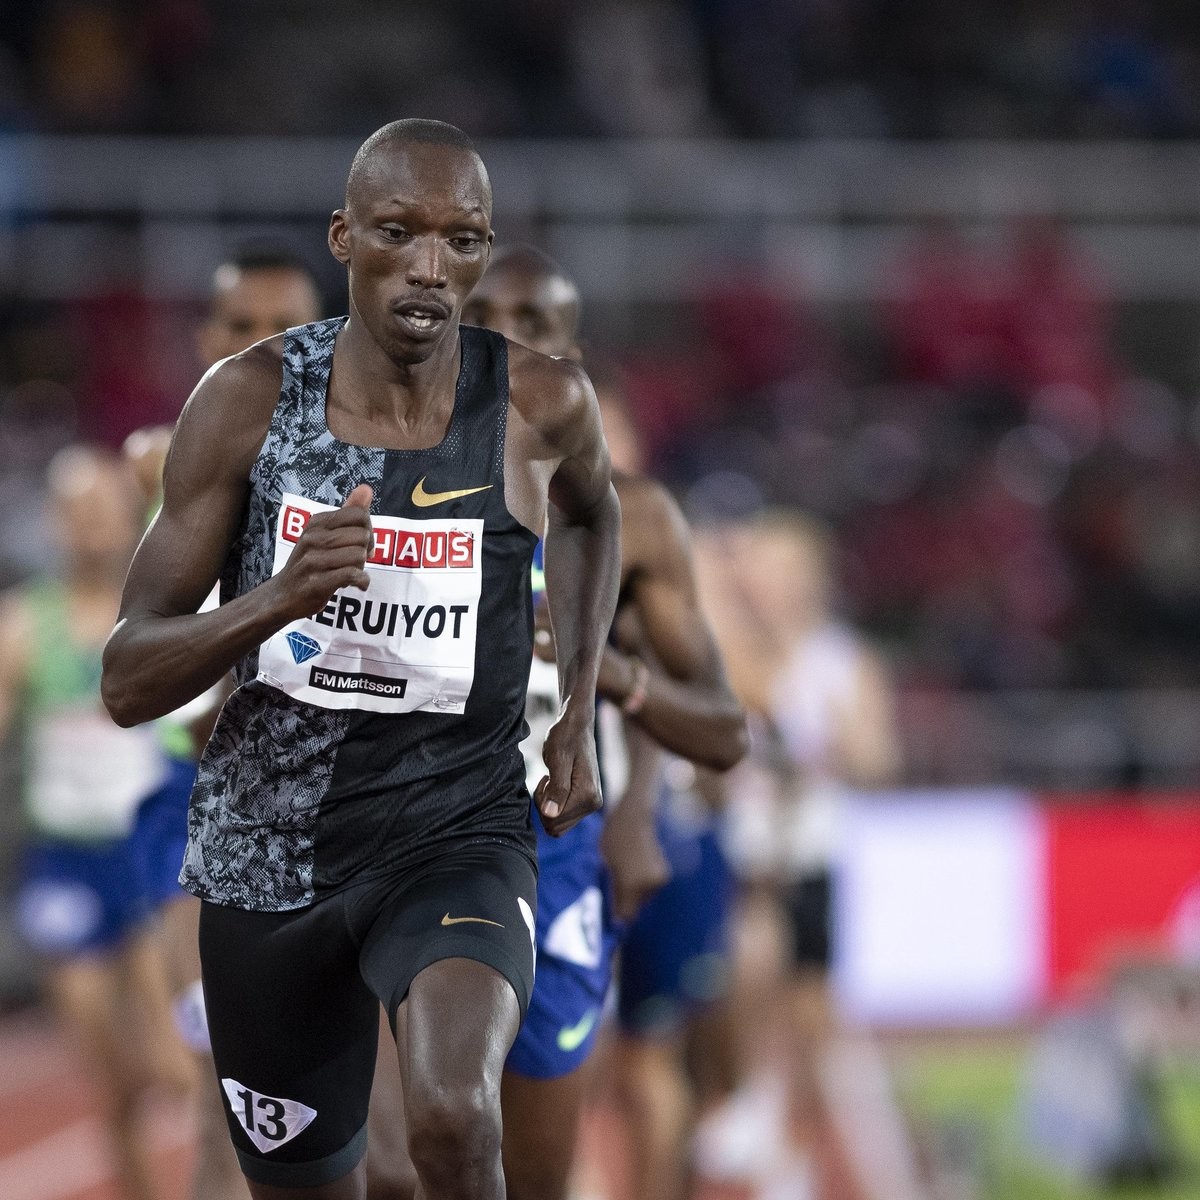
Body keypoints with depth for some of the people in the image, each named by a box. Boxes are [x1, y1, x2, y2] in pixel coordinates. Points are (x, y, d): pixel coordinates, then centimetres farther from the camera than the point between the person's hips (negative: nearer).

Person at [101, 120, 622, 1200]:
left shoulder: (542, 407, -10)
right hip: (265, 851, 2)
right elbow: (129, 684, -11)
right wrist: (278, 598, -29)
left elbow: (592, 510, 18)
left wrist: (580, 715, 10)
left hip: (458, 835, -2)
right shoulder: (248, 400, -10)